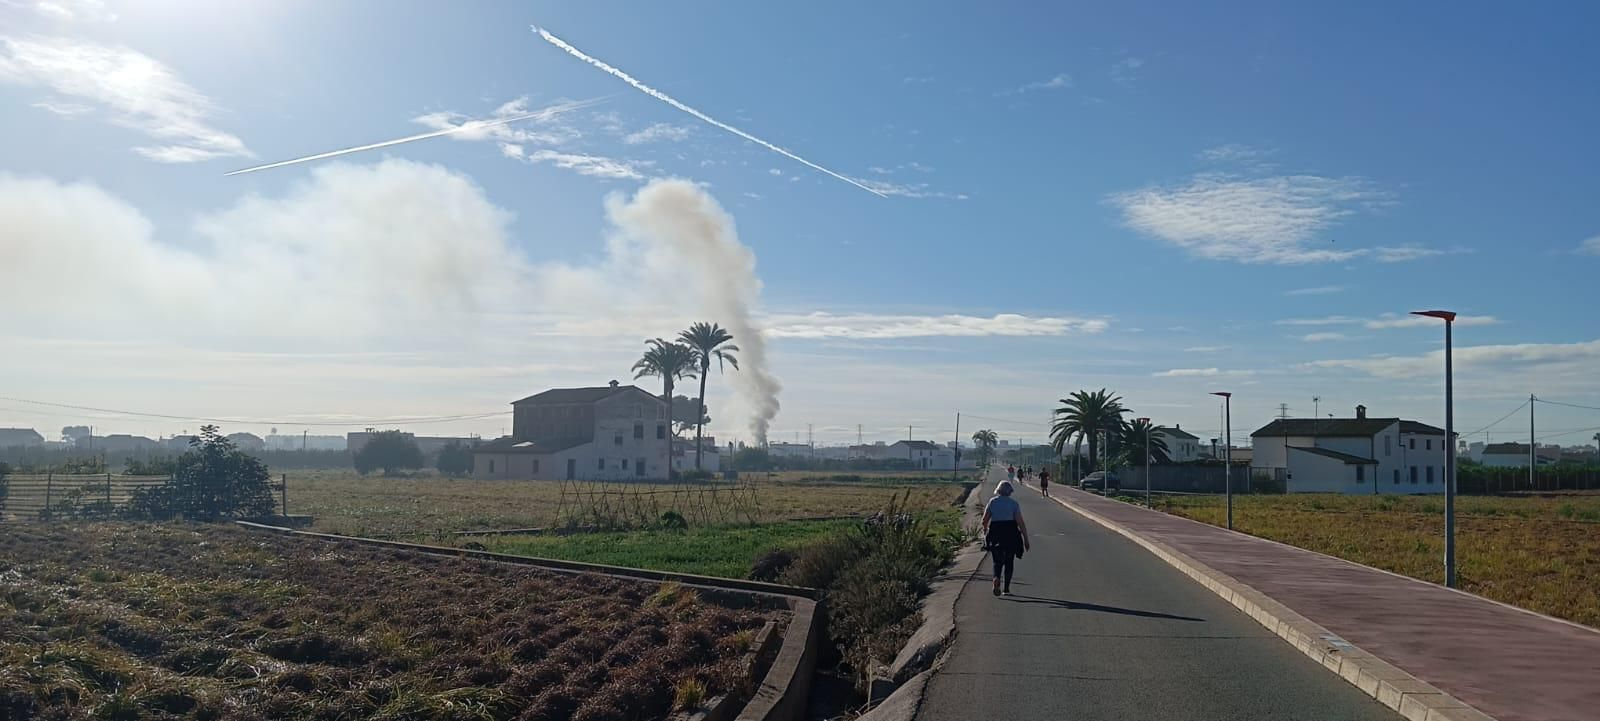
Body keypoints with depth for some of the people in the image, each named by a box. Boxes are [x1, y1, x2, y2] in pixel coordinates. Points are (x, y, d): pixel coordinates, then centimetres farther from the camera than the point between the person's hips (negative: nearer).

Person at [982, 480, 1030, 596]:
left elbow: (985, 521, 2)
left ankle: (997, 578, -22)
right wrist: (1026, 539, -5)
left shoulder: (992, 502, 2)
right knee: (1009, 561, 12)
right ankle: (1006, 588, 11)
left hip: (995, 532, 1)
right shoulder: (1013, 503, -2)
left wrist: (985, 532, 21)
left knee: (998, 560, 9)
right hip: (1011, 533, -1)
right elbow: (1020, 522, -8)